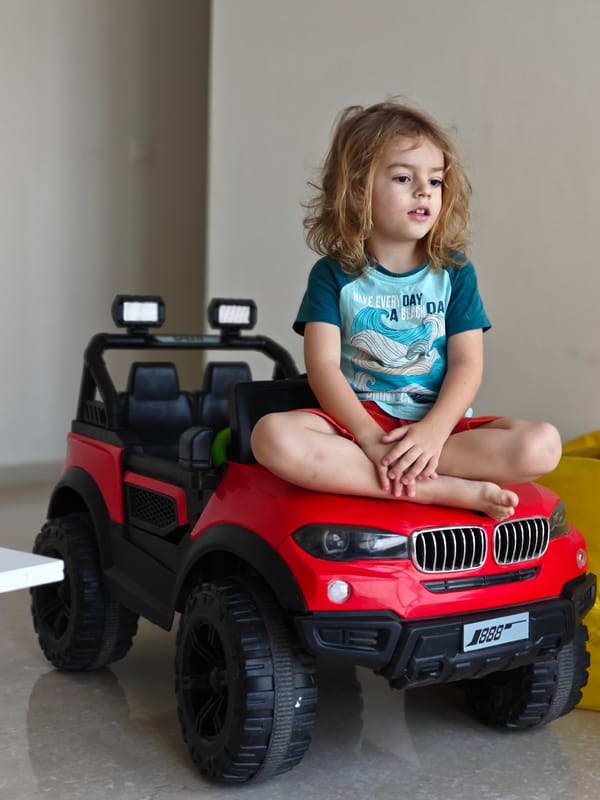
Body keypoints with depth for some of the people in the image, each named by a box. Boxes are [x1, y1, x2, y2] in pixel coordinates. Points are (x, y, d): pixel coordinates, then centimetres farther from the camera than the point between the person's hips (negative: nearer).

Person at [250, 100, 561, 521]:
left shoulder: (455, 272, 7)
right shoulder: (333, 275, 3)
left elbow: (468, 364, -1)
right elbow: (324, 365, -7)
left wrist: (433, 431, -20)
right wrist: (370, 437, -22)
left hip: (439, 423, 1)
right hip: (357, 421, -1)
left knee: (542, 444, -23)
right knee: (272, 436, -32)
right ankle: (447, 489, -30)